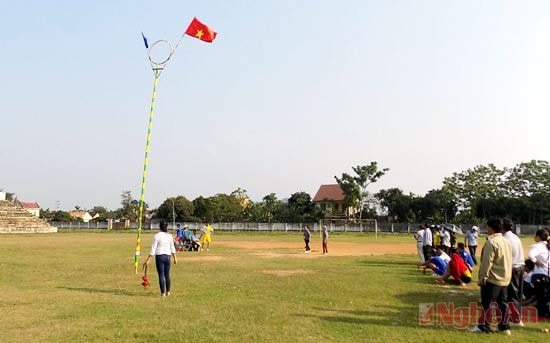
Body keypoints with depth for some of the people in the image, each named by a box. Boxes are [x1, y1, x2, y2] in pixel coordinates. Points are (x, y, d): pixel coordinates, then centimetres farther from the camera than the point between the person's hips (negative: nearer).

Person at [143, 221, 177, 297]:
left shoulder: (157, 235, -7)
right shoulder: (169, 236, 6)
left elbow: (153, 249, -10)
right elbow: (172, 249, 12)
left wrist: (148, 260, -7)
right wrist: (175, 258, 23)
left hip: (159, 256, -4)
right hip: (168, 256, 4)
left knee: (161, 275, 1)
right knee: (167, 275, 15)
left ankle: (163, 293, 5)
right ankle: (168, 292, 24)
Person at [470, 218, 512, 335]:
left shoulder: (491, 242, -17)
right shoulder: (506, 241, 11)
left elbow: (487, 261, -19)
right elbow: (508, 260, 18)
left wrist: (482, 277, -13)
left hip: (492, 278, -8)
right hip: (505, 278, 8)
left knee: (487, 303, -1)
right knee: (503, 303, 13)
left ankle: (483, 326, 5)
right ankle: (504, 327, 19)